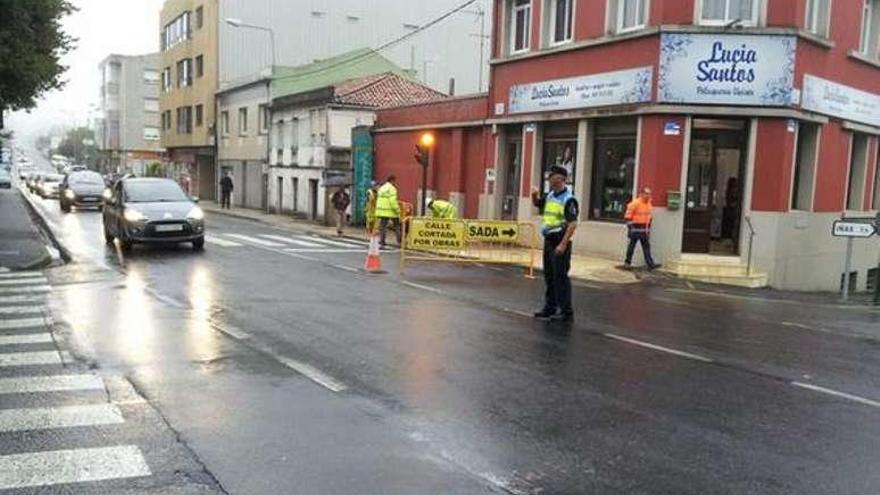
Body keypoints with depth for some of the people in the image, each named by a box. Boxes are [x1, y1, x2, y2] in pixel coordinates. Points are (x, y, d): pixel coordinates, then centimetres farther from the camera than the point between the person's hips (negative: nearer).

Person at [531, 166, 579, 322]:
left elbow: (573, 224, -19)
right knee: (549, 276, 15)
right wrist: (535, 195, 6)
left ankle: (566, 312, 0)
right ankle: (550, 308, 26)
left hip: (560, 242, -8)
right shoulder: (549, 196, 10)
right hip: (548, 240, 9)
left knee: (561, 277, -6)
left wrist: (563, 244, -25)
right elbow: (537, 203, 30)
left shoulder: (569, 199, -14)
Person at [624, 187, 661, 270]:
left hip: (644, 230, 6)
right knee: (632, 246, 4)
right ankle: (627, 263, 15)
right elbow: (628, 216, -12)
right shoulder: (635, 203, -13)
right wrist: (630, 228, -15)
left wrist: (648, 229, 18)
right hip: (635, 229, -6)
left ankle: (650, 264, 1)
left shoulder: (649, 204, 10)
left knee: (647, 247, 3)